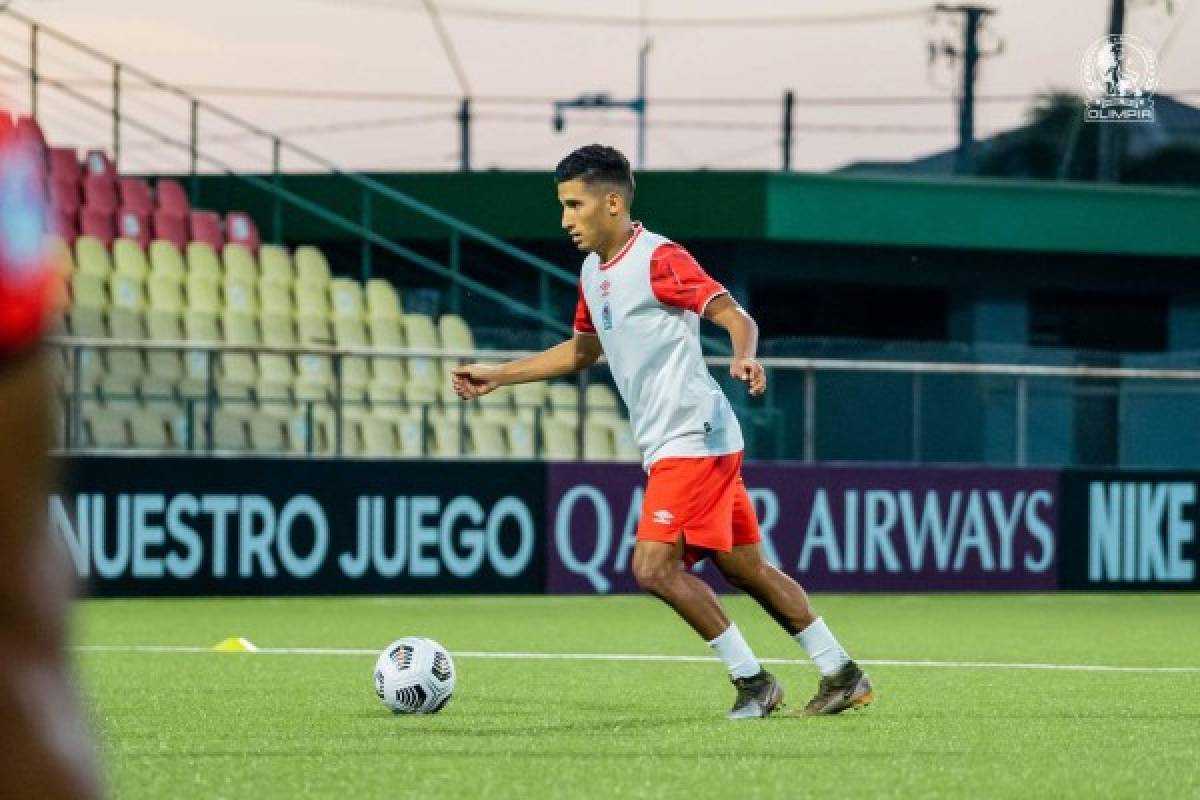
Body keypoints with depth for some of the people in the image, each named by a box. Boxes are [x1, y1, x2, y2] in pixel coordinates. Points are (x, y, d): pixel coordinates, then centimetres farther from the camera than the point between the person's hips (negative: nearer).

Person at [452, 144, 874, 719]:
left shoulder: (658, 259, -13)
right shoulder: (593, 271, 15)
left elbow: (735, 317, -19)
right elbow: (582, 350, 30)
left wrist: (744, 359, -40)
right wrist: (497, 376, 28)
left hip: (693, 437, -9)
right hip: (667, 446, 9)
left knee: (654, 566, -15)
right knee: (744, 568, 10)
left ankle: (752, 680, -6)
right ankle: (842, 676, 16)